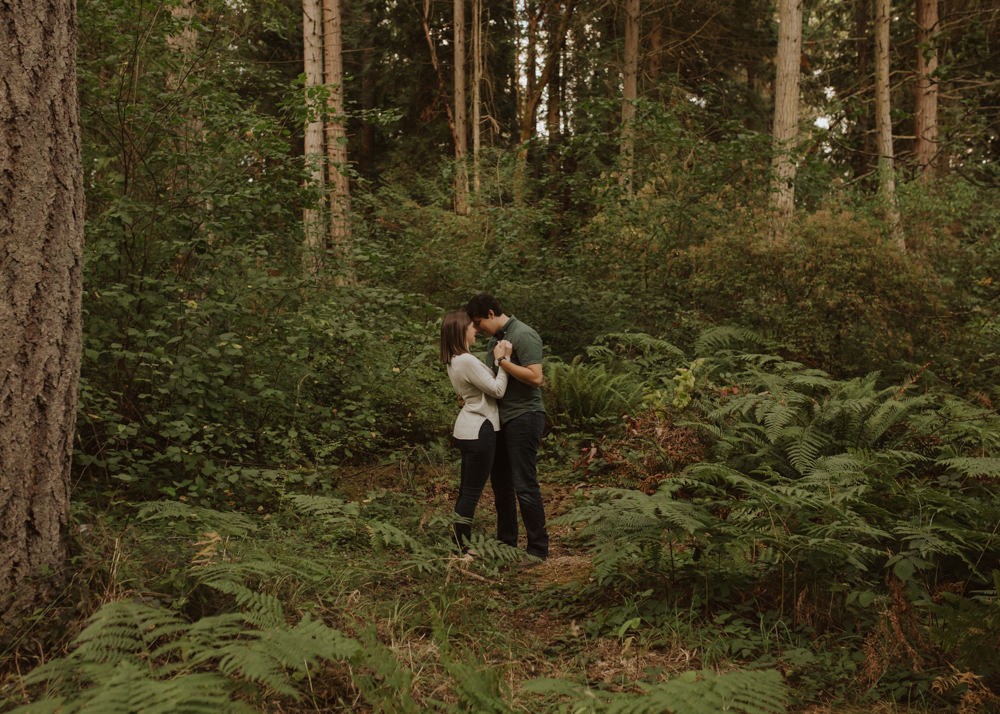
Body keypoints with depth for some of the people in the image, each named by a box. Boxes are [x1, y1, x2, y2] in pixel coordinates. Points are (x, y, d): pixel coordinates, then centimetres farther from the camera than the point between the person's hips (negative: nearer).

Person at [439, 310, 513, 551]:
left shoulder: (454, 361, 11)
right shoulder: (467, 361, -20)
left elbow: (484, 382, 11)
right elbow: (497, 390, -16)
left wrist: (498, 360, 5)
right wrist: (503, 360, -9)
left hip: (467, 429, 10)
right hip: (478, 430, -10)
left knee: (467, 489, 16)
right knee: (473, 490, -3)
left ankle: (459, 542, 22)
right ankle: (461, 547, 3)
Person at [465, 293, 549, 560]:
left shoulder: (523, 336, -14)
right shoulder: (495, 338, 14)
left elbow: (535, 377, -23)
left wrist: (502, 361, -19)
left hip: (523, 417, -9)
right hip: (502, 418, 9)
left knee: (524, 485, -7)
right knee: (501, 482, 15)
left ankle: (538, 548, 1)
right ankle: (506, 541, 27)